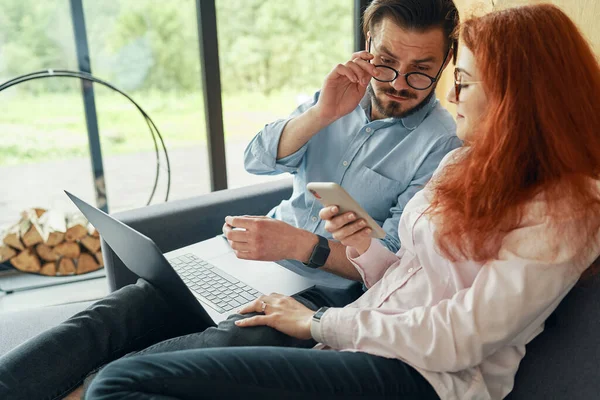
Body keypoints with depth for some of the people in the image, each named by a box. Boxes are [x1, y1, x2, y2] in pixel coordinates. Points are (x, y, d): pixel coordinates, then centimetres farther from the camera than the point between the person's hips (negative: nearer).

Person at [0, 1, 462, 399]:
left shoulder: (443, 143, -5)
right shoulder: (340, 97, 12)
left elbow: (397, 260, -12)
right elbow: (259, 160, 1)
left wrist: (297, 243, -24)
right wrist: (320, 114, -16)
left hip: (322, 291, -5)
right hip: (251, 256, 5)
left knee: (222, 347, -35)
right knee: (108, 318, -14)